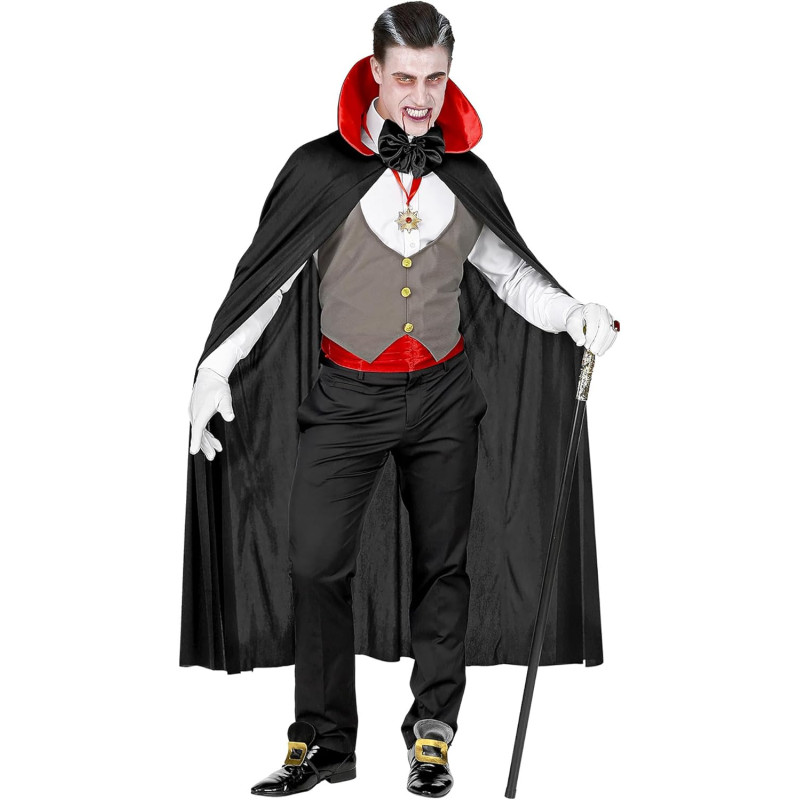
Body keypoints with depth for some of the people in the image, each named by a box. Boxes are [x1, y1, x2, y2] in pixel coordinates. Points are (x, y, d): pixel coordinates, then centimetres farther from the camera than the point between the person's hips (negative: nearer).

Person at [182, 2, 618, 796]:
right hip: (348, 396, -2)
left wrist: (573, 314, -5)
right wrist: (216, 368, -7)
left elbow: (509, 270, 11)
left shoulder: (465, 176, 2)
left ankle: (432, 733, 17)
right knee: (316, 563, -5)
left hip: (443, 395, 2)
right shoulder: (323, 168, -7)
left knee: (442, 562, 6)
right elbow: (266, 273, -3)